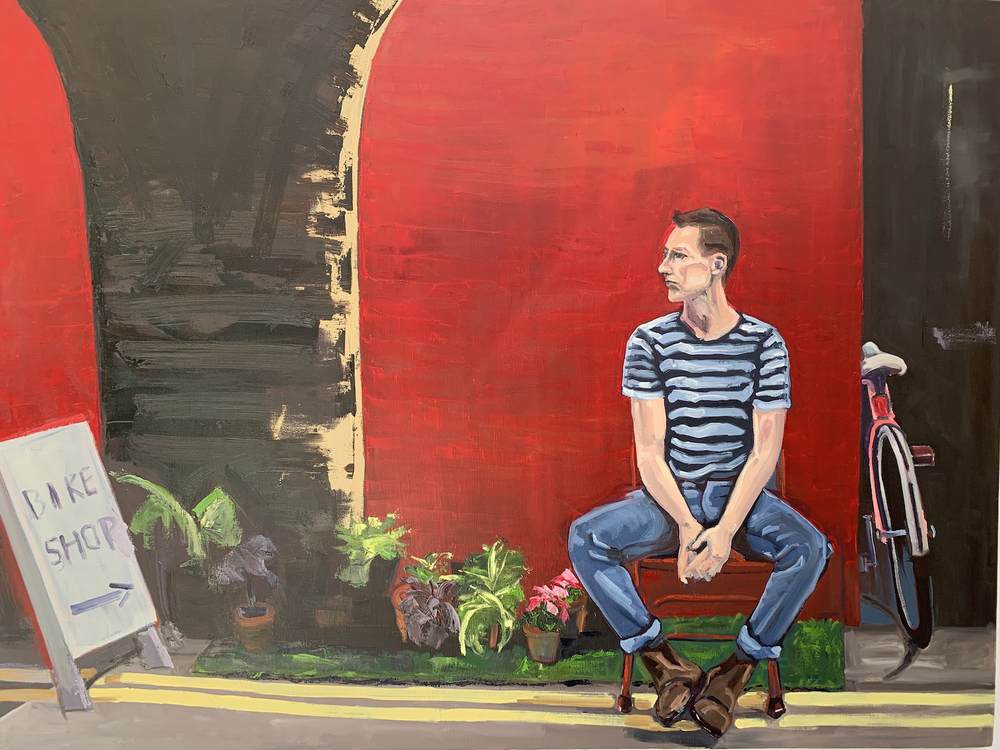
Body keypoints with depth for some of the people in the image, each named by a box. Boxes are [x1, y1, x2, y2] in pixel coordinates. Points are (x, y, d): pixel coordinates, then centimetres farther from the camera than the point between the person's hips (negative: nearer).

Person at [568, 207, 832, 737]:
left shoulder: (764, 343, -4)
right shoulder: (649, 341, -2)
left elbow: (765, 450, -7)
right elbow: (649, 452, -6)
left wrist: (724, 531, -21)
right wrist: (687, 527, -21)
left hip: (740, 495, -1)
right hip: (668, 496, 1)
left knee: (809, 548, -29)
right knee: (585, 537, -25)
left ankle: (737, 670, -12)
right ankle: (663, 662, -12)